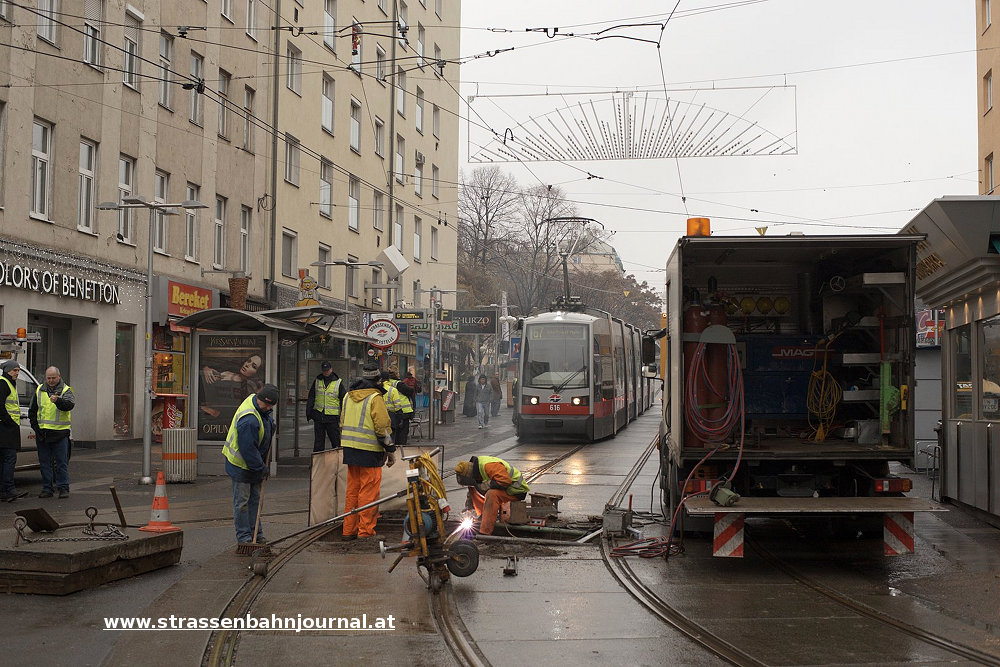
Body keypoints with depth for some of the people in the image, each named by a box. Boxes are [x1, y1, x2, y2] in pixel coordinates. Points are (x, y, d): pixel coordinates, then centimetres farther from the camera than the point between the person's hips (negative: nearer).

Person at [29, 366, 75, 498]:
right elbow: (32, 411, 17)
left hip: (60, 433, -4)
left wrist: (57, 400, -40)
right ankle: (47, 489, 14)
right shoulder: (39, 390, 11)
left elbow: (69, 405, -21)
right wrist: (35, 427, 6)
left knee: (62, 462, -2)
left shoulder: (66, 390, 0)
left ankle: (63, 488, 3)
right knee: (44, 462, 8)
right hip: (42, 433, 4)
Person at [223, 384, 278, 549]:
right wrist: (261, 468, -19)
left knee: (255, 499, 13)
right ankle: (244, 537, 4)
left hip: (254, 463, 10)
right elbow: (248, 449, -28)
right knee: (242, 501, -2)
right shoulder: (249, 420, -32)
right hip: (241, 465, -9)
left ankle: (256, 534, 19)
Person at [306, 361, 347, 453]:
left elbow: (344, 400, 3)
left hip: (332, 417, -3)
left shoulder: (339, 383, 1)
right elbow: (311, 398, 15)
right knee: (318, 441, 7)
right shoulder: (317, 381, 10)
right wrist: (308, 413, 8)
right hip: (318, 416, 3)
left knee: (336, 441, -1)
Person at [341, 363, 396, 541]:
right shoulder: (375, 398, -11)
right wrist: (390, 450, -7)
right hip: (369, 452, -7)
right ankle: (366, 531, -1)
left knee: (352, 490, 14)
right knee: (369, 492, -2)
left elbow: (342, 424, 19)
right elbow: (382, 426, -14)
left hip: (350, 450, 8)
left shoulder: (348, 396, 13)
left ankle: (349, 530, 18)